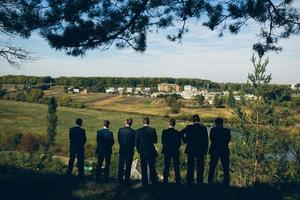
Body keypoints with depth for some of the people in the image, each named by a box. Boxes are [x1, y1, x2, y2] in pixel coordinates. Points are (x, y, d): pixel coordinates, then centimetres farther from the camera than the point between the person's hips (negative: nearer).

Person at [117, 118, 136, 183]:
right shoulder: (133, 131, -14)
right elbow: (134, 142, -6)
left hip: (122, 150, 2)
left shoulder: (120, 130, -6)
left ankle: (120, 179, 16)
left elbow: (118, 139, 3)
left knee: (121, 165, 12)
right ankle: (127, 180, 9)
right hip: (130, 151, -2)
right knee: (128, 166, 6)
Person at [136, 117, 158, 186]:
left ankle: (145, 183, 14)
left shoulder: (139, 131, -7)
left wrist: (139, 150, 11)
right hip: (151, 152, 0)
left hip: (142, 152, 0)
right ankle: (154, 182, 15)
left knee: (143, 168, 9)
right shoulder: (153, 130, -8)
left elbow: (136, 142, -2)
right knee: (152, 168, 11)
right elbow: (155, 141, 0)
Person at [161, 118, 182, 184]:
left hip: (167, 151, 1)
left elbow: (162, 141, -2)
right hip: (175, 151, -1)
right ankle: (178, 181, 13)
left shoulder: (164, 132, -10)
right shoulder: (177, 133, -11)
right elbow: (179, 143, -5)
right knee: (176, 166, 9)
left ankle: (165, 180, 14)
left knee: (166, 166, 11)